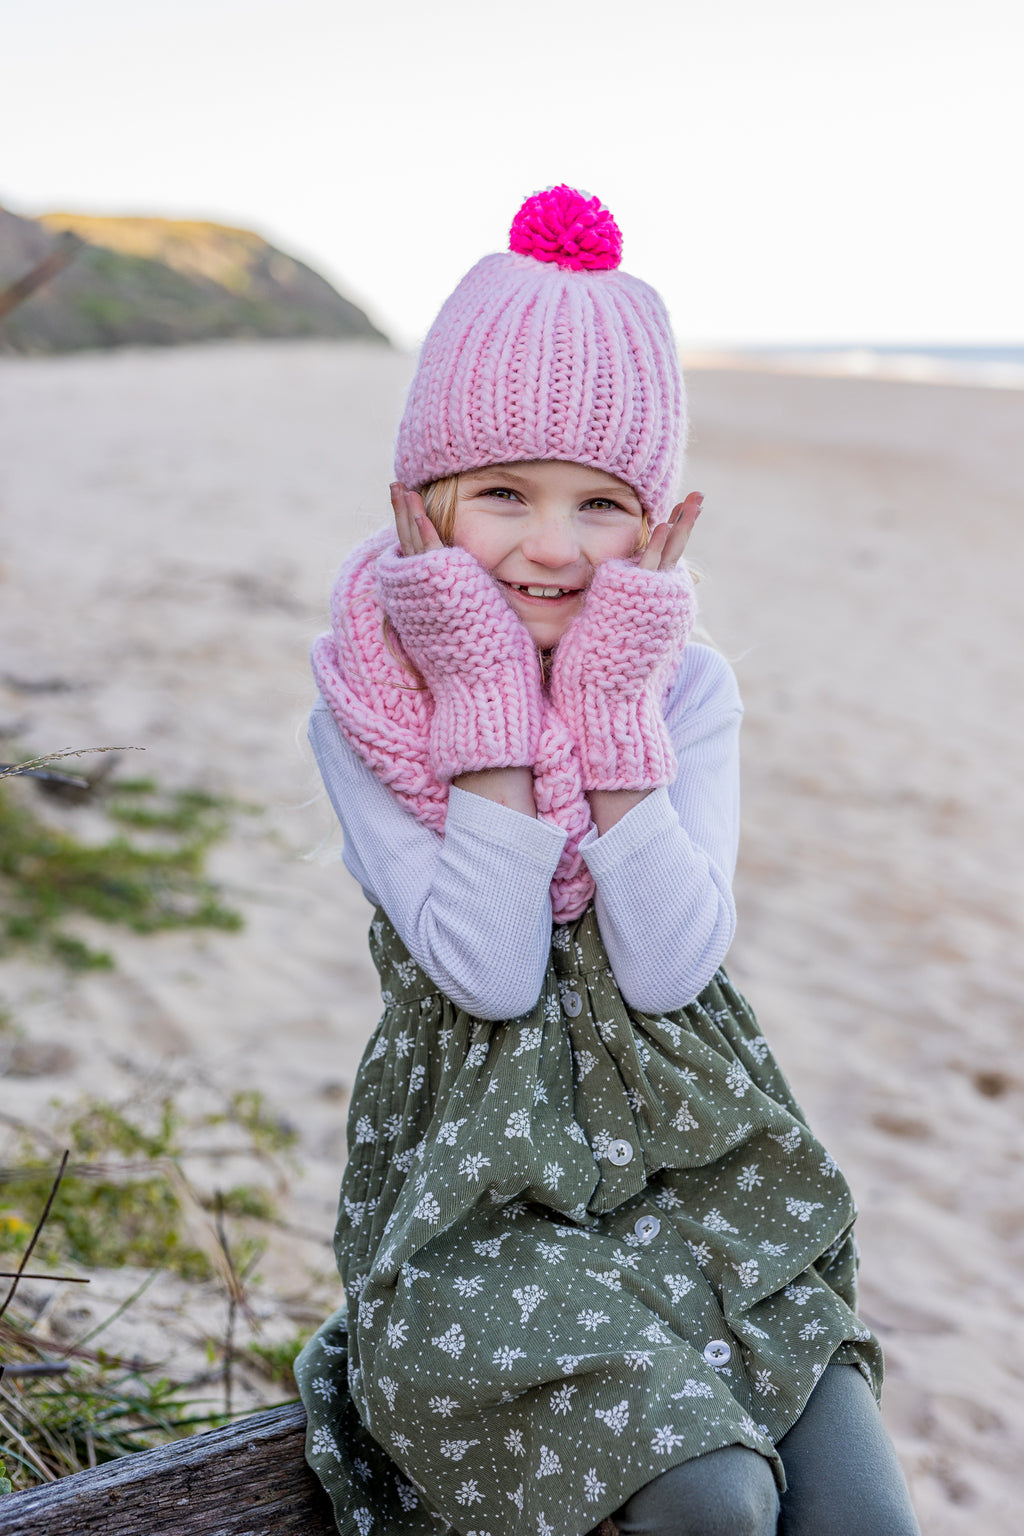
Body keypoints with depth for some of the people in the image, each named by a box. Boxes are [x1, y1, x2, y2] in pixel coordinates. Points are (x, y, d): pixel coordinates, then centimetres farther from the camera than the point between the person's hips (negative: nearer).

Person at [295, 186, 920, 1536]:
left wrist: (609, 705, -18)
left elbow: (670, 966, -14)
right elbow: (491, 973, -20)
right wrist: (491, 704, -20)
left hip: (698, 1166, 3)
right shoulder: (361, 716, -8)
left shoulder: (689, 688, -2)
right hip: (478, 1194, -3)